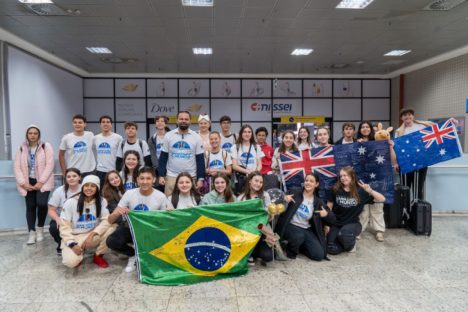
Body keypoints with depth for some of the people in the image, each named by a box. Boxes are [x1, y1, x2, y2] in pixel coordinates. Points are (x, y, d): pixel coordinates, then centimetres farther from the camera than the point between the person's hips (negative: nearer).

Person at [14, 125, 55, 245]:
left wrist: (41, 182, -16)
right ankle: (32, 233, 13)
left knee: (41, 203, -18)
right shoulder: (21, 149, 7)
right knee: (30, 207, 3)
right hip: (28, 182, 3)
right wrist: (23, 183, -10)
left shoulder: (46, 146, -3)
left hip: (42, 182, -3)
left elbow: (49, 165, -10)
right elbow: (17, 167, 2)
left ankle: (40, 228, 5)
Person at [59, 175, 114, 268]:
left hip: (93, 236, 2)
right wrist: (72, 244, -21)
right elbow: (64, 226, -10)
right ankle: (79, 251, 9)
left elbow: (107, 220, -15)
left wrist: (93, 234, -28)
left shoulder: (102, 201, -5)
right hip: (74, 237, -2)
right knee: (71, 261, -30)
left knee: (111, 229, -27)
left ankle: (98, 256, -3)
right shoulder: (71, 202, -10)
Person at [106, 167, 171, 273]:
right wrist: (118, 213, -36)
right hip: (131, 229, 1)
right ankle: (134, 255, 5)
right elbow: (110, 220, -12)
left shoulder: (160, 197, -14)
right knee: (111, 241, -26)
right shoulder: (129, 194, -13)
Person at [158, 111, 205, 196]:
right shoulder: (168, 135, 2)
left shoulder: (196, 137, 0)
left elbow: (200, 159, 0)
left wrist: (201, 178, -5)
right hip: (171, 176, 1)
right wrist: (161, 175, -2)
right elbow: (163, 157, 5)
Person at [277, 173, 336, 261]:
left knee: (319, 255, -11)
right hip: (291, 226, -3)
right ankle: (292, 249, -2)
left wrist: (326, 214, -17)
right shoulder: (294, 193, -2)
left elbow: (332, 220, 6)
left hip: (307, 230, 4)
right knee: (299, 236, -37)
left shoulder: (318, 202, 5)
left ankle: (300, 246, 19)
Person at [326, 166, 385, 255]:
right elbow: (328, 209, 2)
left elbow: (382, 199, -6)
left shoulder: (360, 191, -5)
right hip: (336, 224, 1)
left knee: (344, 234, -37)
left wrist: (370, 191, -23)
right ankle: (345, 241, 15)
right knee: (332, 250, -19)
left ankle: (351, 243, 1)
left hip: (352, 224, -1)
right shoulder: (335, 190, -5)